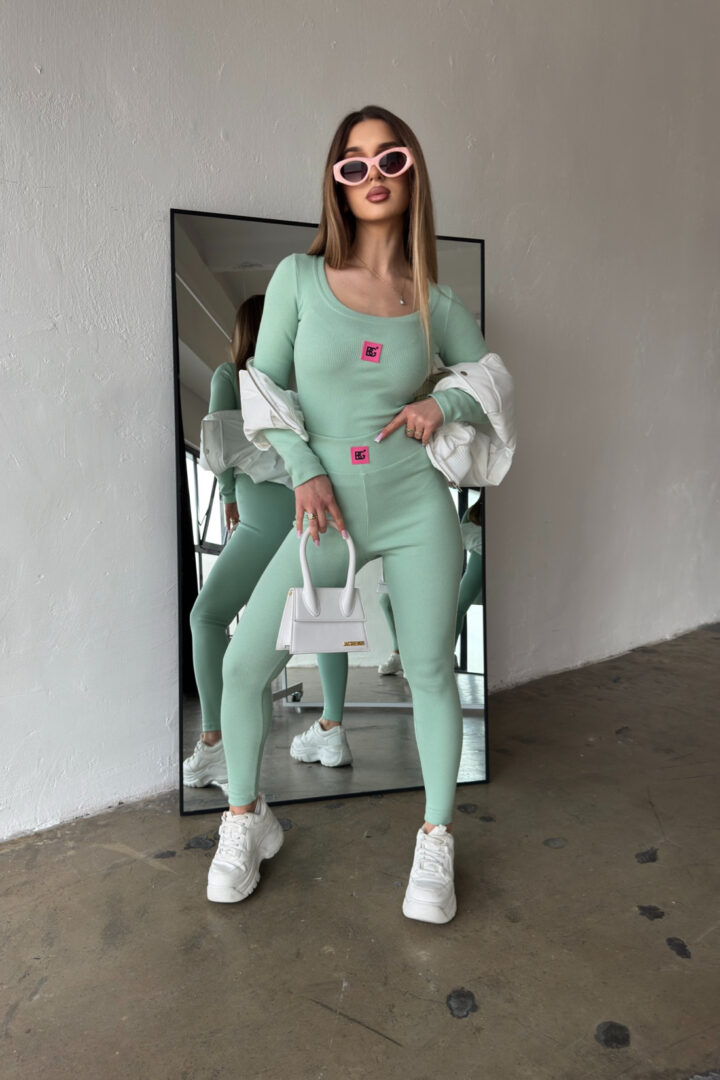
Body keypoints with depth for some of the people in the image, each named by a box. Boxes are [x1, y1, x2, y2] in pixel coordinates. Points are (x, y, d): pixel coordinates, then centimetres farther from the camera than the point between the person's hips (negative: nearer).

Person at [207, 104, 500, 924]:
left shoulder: (435, 301, 4)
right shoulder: (298, 277, 1)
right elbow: (266, 387, 3)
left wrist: (444, 406, -7)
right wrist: (305, 471, -9)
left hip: (418, 509, 1)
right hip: (327, 513, 0)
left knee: (429, 671, 5)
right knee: (245, 664, -3)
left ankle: (436, 843, 28)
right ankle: (246, 822, 24)